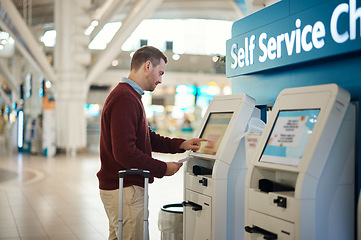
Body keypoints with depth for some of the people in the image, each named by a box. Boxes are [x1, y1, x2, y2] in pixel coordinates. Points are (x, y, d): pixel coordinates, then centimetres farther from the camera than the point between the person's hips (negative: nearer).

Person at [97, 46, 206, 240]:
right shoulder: (125, 99, -19)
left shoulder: (130, 96, 17)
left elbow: (148, 138, 21)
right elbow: (125, 153, -25)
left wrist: (181, 145, 8)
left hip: (117, 187, 11)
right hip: (125, 189, -11)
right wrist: (163, 169, -15)